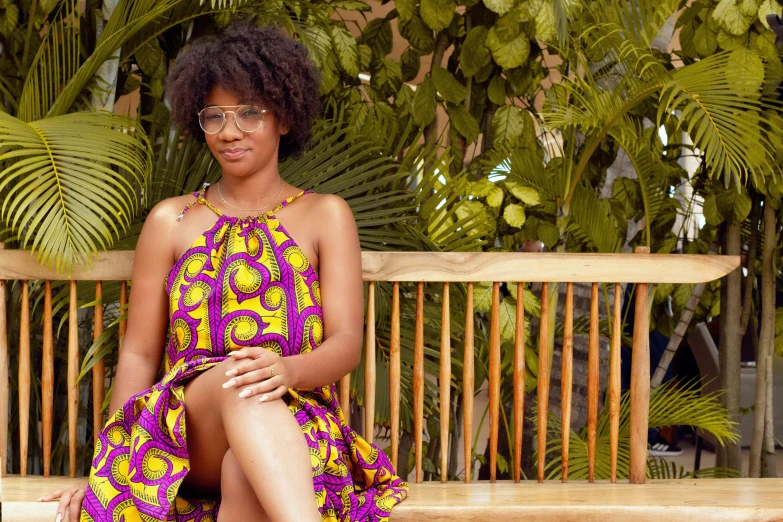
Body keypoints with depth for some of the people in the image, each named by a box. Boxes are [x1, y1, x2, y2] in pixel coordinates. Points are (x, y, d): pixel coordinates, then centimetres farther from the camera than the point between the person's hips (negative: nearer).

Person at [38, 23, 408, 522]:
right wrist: (107, 467, -1)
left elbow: (347, 344, 1)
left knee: (245, 476, -40)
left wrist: (287, 370, -24)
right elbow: (138, 353, 14)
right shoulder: (170, 221, 17)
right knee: (239, 384, -38)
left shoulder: (326, 216, 13)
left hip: (295, 431, 0)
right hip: (184, 430, 0)